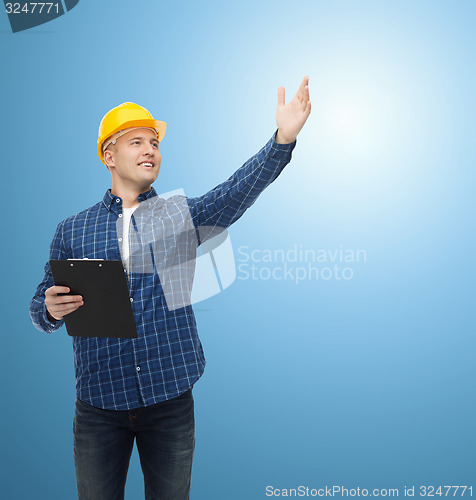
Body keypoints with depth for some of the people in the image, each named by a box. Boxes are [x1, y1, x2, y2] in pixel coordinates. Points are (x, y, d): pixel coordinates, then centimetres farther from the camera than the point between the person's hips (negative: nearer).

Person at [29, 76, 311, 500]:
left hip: (170, 398, 0)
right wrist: (52, 309, -17)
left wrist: (283, 139, -29)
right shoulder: (72, 230, 4)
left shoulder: (183, 214, 2)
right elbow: (41, 309, 7)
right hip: (99, 403, 0)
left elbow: (239, 190, -15)